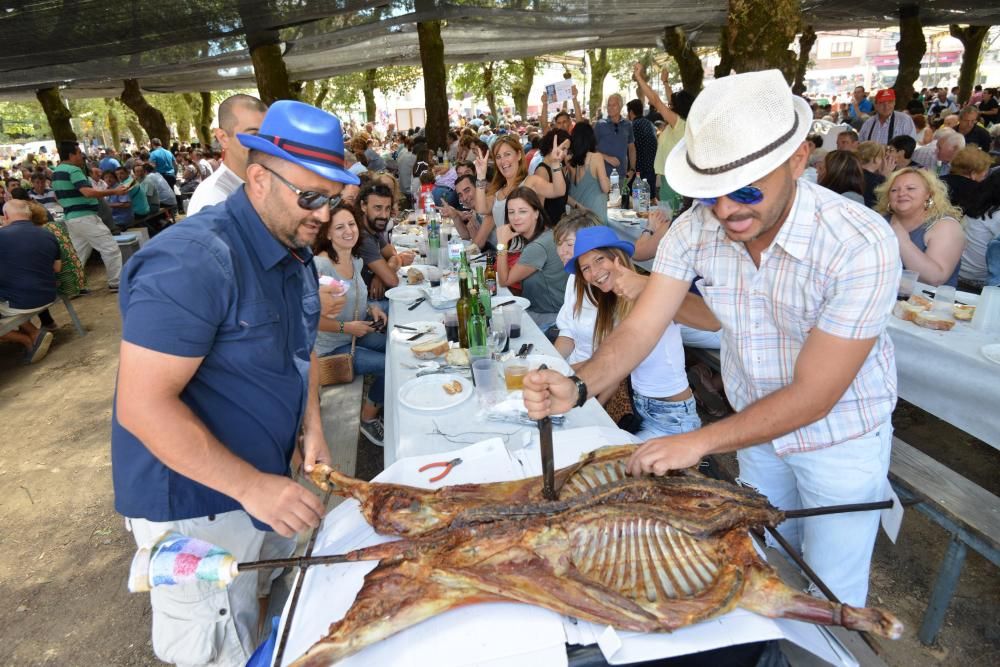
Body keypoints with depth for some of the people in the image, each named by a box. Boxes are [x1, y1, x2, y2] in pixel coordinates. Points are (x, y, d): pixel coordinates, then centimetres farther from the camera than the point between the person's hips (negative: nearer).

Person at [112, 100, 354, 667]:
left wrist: (312, 429, 0)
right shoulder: (192, 261, -26)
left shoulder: (295, 249, 1)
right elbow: (142, 406, -27)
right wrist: (251, 486, -27)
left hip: (264, 481, 8)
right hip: (195, 504, -8)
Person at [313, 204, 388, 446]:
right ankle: (368, 418, 9)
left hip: (356, 335, 8)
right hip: (330, 347, -8)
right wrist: (345, 327, -24)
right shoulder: (320, 265, -23)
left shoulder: (356, 261, 3)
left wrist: (371, 307, 1)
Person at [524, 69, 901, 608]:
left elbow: (812, 395, -29)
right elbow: (639, 330, -21)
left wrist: (699, 442, -32)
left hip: (840, 440, -3)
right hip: (757, 425, 4)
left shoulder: (861, 245, -31)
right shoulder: (695, 228, -19)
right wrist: (577, 387, -39)